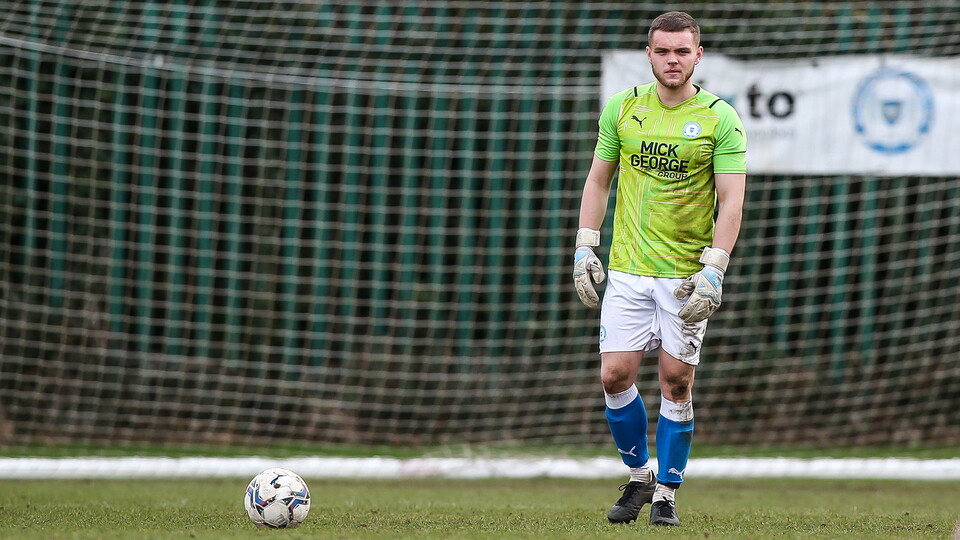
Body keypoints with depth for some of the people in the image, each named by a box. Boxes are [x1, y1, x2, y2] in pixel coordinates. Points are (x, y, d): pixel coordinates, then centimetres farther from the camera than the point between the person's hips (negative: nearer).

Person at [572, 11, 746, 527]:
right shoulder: (622, 107, 3)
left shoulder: (721, 118, -7)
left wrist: (714, 270, -16)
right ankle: (639, 475, 18)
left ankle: (666, 492, 11)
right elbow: (598, 179, 12)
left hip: (686, 274, -2)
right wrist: (585, 248, 5)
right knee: (615, 376, -3)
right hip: (627, 271, 2)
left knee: (676, 382, -1)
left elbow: (731, 201, -9)